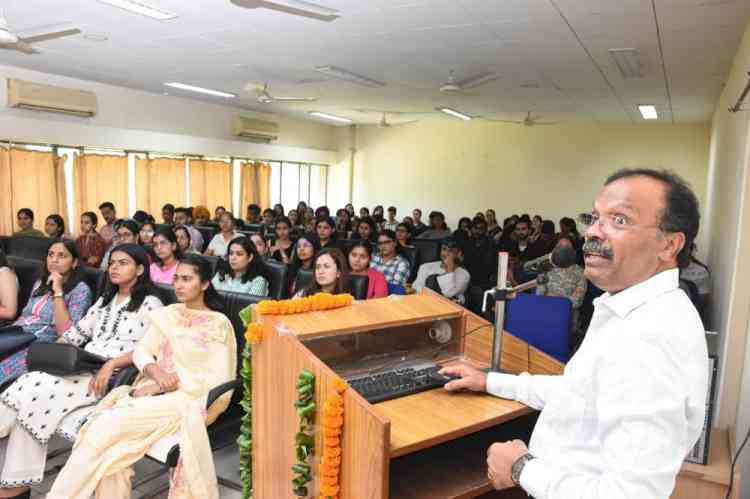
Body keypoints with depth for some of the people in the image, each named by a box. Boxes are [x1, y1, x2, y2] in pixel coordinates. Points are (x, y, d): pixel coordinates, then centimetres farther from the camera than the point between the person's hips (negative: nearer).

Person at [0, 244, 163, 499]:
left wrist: (111, 365, -21)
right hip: (82, 366, 7)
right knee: (29, 385, -19)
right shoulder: (105, 299, 23)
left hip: (114, 375, -7)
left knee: (37, 392, -23)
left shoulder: (150, 304, -3)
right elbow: (79, 331, 20)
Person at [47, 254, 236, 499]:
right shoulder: (166, 315, 17)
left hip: (189, 399, -5)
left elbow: (219, 380, -9)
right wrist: (154, 371, -14)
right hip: (154, 391, 5)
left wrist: (166, 385, -14)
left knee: (109, 426, -23)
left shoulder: (219, 324, -1)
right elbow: (141, 350, 9)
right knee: (104, 422, -25)